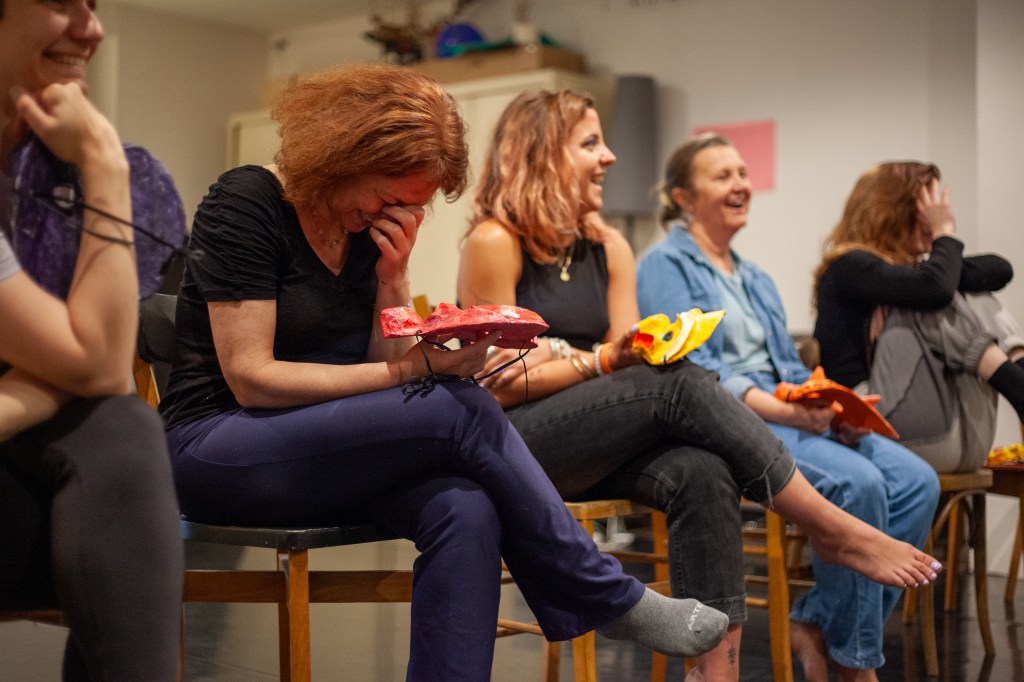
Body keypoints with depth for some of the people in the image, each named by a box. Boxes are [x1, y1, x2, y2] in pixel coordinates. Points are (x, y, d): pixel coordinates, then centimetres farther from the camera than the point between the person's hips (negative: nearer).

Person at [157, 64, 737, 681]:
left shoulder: (375, 231, 7)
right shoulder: (247, 203, -12)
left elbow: (379, 368, 5)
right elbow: (249, 377, -20)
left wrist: (394, 276, -10)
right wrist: (410, 370, -24)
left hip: (318, 453, 7)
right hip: (215, 449, -6)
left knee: (465, 512, -28)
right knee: (465, 411, -26)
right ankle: (611, 600, -10)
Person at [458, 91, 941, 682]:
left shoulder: (610, 249, 13)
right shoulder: (494, 243, -7)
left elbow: (625, 358, 5)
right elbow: (498, 384, -9)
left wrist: (561, 356, -15)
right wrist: (600, 360, -18)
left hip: (597, 446, 6)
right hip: (514, 445, -6)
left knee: (702, 474, -27)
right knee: (680, 385, -27)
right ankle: (835, 531, -19)